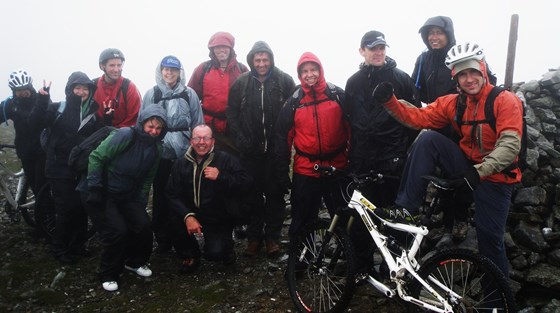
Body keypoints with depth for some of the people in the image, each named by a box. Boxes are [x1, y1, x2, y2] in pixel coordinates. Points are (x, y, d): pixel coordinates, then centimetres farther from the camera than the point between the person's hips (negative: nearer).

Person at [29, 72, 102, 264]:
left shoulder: (93, 113, 6)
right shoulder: (58, 109, -1)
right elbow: (36, 121, -16)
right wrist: (42, 100, -29)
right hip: (60, 169, -3)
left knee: (81, 208, 8)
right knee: (66, 210, -2)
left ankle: (77, 245, 26)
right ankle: (60, 249, 16)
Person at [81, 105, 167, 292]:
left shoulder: (156, 148, 2)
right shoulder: (125, 135, -20)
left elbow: (148, 178, 11)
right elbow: (96, 157, -19)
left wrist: (141, 203, 4)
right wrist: (94, 188, -19)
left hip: (127, 196, 6)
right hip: (102, 194, -6)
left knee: (144, 226, -9)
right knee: (117, 231, -18)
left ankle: (135, 261, 22)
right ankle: (108, 275, 8)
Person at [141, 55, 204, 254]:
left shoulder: (189, 94, 4)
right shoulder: (152, 94, 4)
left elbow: (198, 124, 7)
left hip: (184, 153, 0)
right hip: (160, 152, 0)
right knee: (160, 196, 5)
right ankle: (162, 239, 18)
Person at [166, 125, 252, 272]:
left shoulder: (226, 159, -7)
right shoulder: (181, 163, 2)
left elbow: (247, 183, -15)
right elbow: (173, 195, -6)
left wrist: (220, 177, -27)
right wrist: (187, 216, -22)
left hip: (219, 219, -3)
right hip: (191, 215, 3)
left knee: (214, 253, -22)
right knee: (174, 224, -26)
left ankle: (226, 247, 17)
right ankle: (190, 255, 4)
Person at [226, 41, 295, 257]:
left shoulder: (284, 81, -1)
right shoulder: (241, 83, 3)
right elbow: (231, 113, 5)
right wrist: (240, 139, -5)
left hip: (276, 149, -1)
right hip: (251, 150, 1)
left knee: (275, 193, 5)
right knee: (253, 194, 8)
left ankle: (273, 236, 18)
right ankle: (254, 237, 20)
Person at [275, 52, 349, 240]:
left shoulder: (338, 95, 0)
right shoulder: (294, 102, 2)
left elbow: (351, 126, 3)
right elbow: (283, 137, 5)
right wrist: (283, 172, 3)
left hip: (337, 168, 0)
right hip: (305, 172, 1)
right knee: (302, 221, 11)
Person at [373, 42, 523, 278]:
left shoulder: (505, 100, -11)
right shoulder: (453, 103, 2)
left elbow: (510, 144, -21)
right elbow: (418, 117, -6)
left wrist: (480, 170, -30)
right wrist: (390, 101, -20)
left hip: (494, 178, -3)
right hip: (467, 168, 3)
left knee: (490, 237, -5)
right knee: (429, 139, -19)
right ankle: (406, 209, -20)